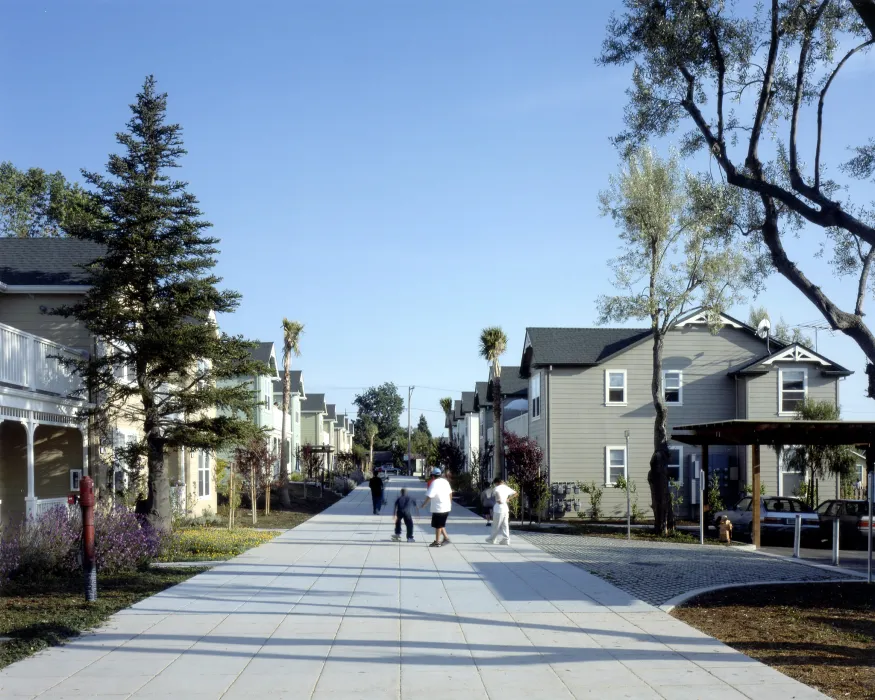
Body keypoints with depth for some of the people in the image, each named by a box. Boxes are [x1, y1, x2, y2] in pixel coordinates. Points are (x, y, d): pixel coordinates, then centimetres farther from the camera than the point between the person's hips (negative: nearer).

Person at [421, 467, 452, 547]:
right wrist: (450, 502, 29)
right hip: (446, 507, 7)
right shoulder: (445, 481, 7)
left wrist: (424, 504, -8)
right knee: (441, 524, 20)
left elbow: (429, 496, -20)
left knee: (438, 525, 3)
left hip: (438, 508, -7)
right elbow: (450, 493, 17)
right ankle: (446, 538, 16)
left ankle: (437, 542, 11)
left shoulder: (434, 483, -17)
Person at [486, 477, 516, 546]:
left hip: (499, 508, -7)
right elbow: (515, 493, 22)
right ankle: (506, 540, 7)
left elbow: (496, 492, -34)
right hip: (506, 508, 7)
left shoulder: (497, 488, -9)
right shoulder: (506, 487, 12)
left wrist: (498, 500, -18)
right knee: (505, 525, 9)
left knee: (496, 526, 3)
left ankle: (492, 539, 13)